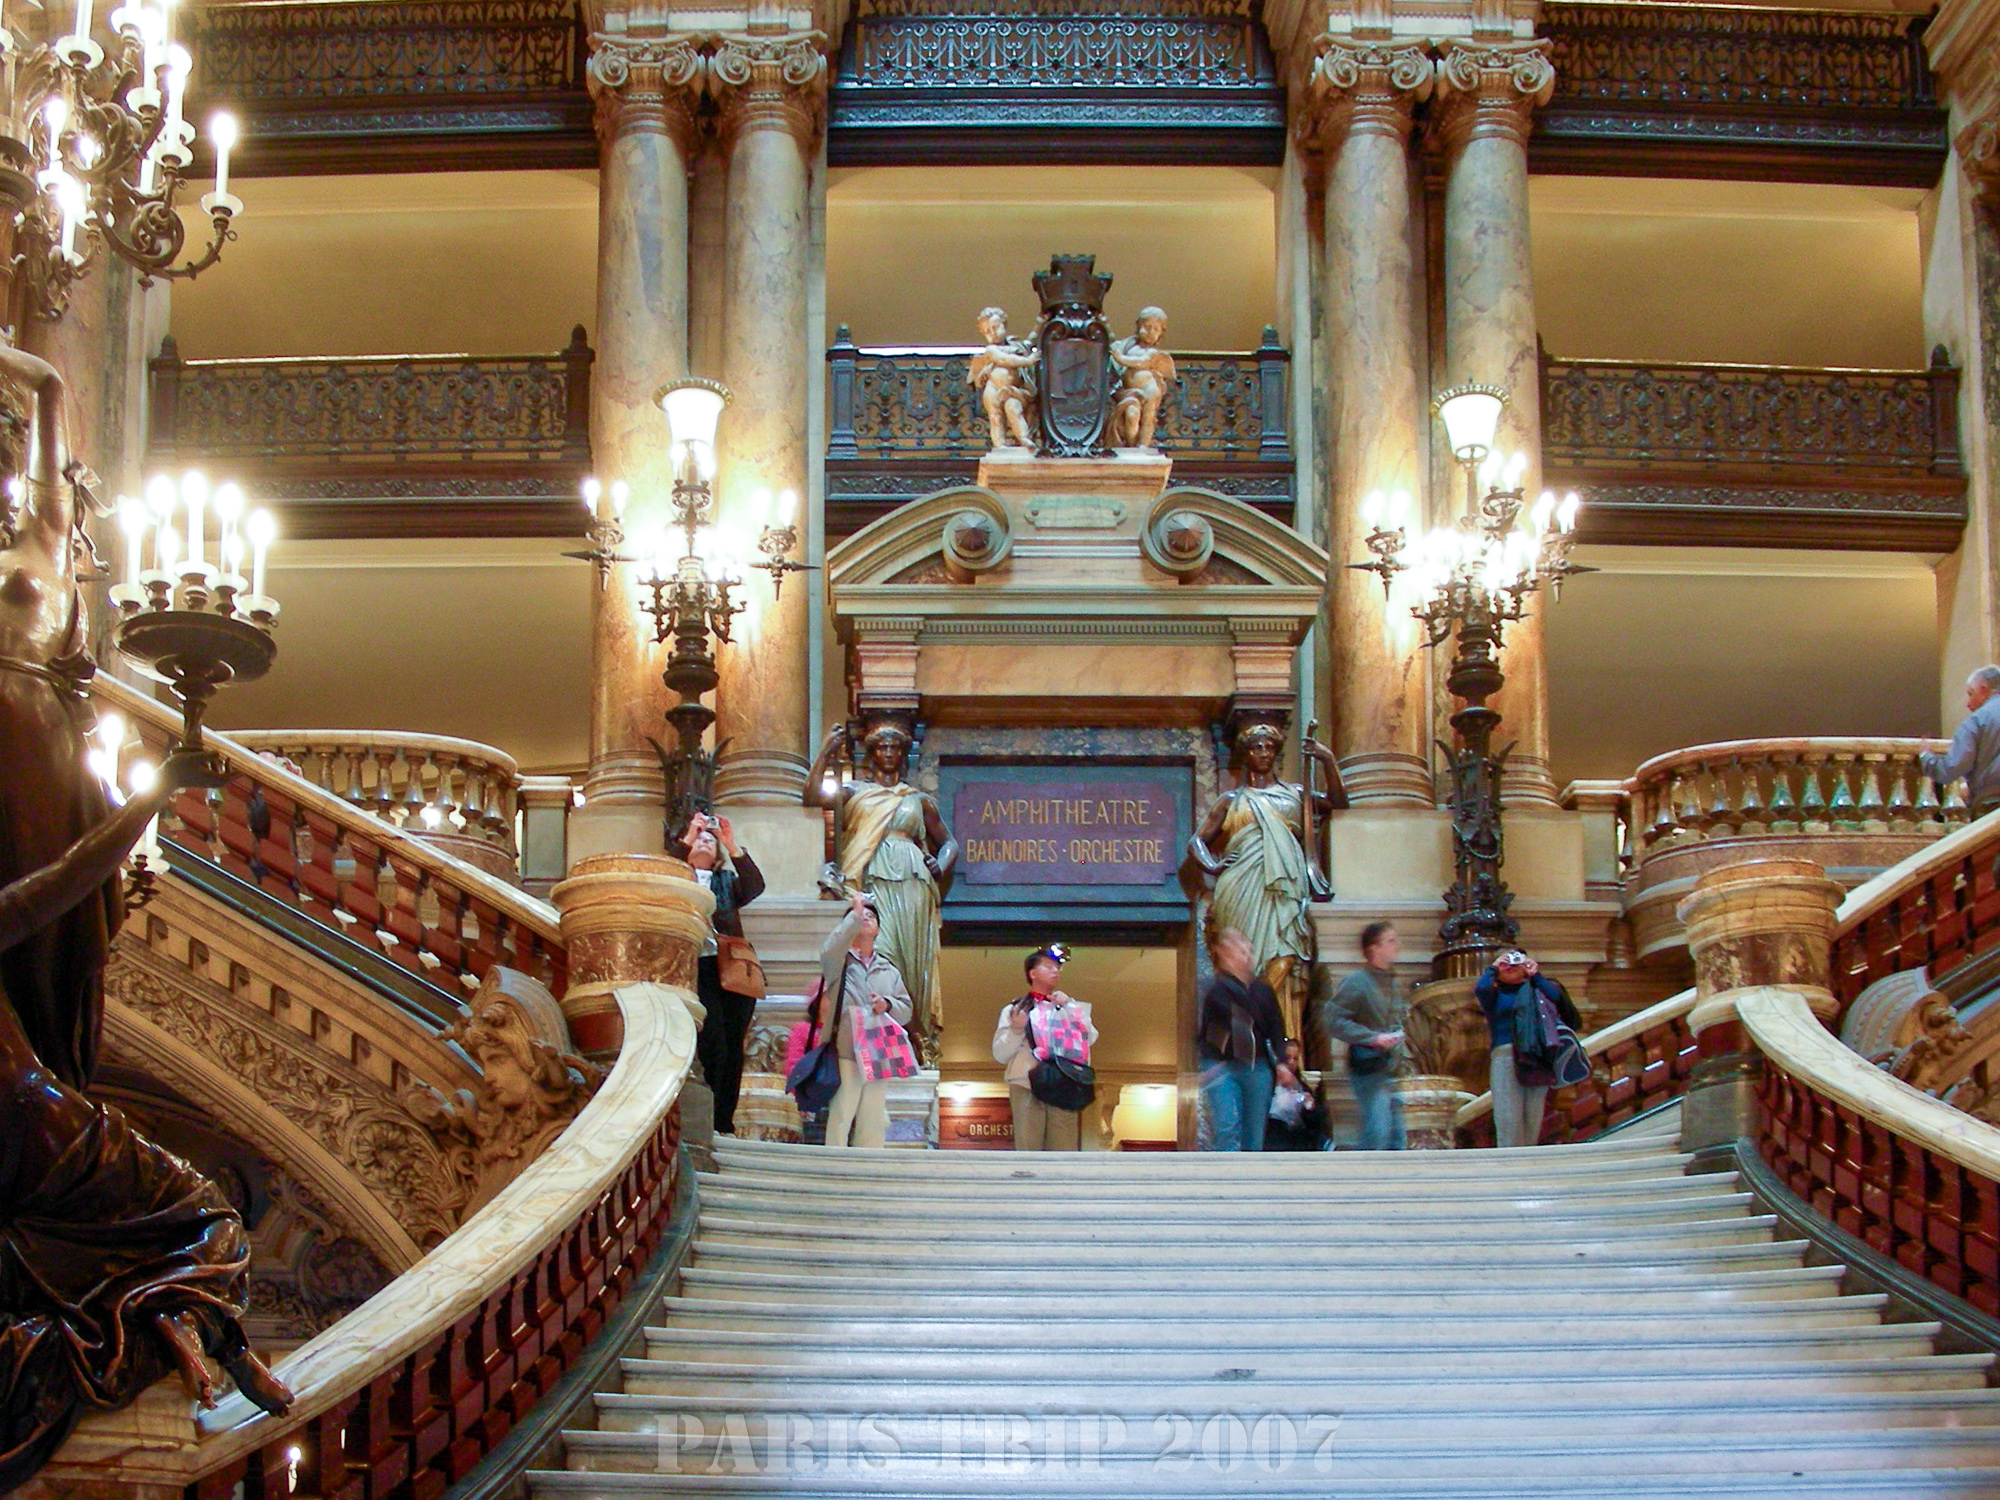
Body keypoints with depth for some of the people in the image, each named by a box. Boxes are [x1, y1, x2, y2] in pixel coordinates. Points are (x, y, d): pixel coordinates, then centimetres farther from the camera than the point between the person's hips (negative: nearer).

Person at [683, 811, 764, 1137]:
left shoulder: (727, 881, 22)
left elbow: (755, 887, 2)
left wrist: (733, 847, -9)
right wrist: (686, 841, -11)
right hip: (698, 967, -3)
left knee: (733, 1048, -2)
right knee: (712, 1045, -15)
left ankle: (726, 1125, 2)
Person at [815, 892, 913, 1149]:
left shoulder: (889, 971, 24)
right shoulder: (840, 961, 9)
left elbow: (906, 1011, 20)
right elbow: (830, 951, -16)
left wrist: (887, 1005, -3)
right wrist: (854, 915, -13)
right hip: (845, 1053, -5)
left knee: (874, 1123, 4)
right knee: (840, 1118, -12)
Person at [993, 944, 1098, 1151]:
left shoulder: (1070, 1009, 24)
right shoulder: (1014, 1010, 18)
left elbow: (1090, 1038, 7)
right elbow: (1000, 1055, 10)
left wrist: (1069, 1006, 2)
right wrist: (1016, 1030, -7)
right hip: (1027, 1088, -2)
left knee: (1065, 1149, -8)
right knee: (1027, 1150, -11)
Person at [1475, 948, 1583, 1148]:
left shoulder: (1534, 989, 21)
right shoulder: (1496, 994, 17)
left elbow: (1555, 996, 3)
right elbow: (1480, 989, -5)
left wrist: (1535, 975, 11)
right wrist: (1492, 968, 11)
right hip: (1505, 1054, -2)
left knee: (1533, 1113, -2)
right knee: (1508, 1115, -10)